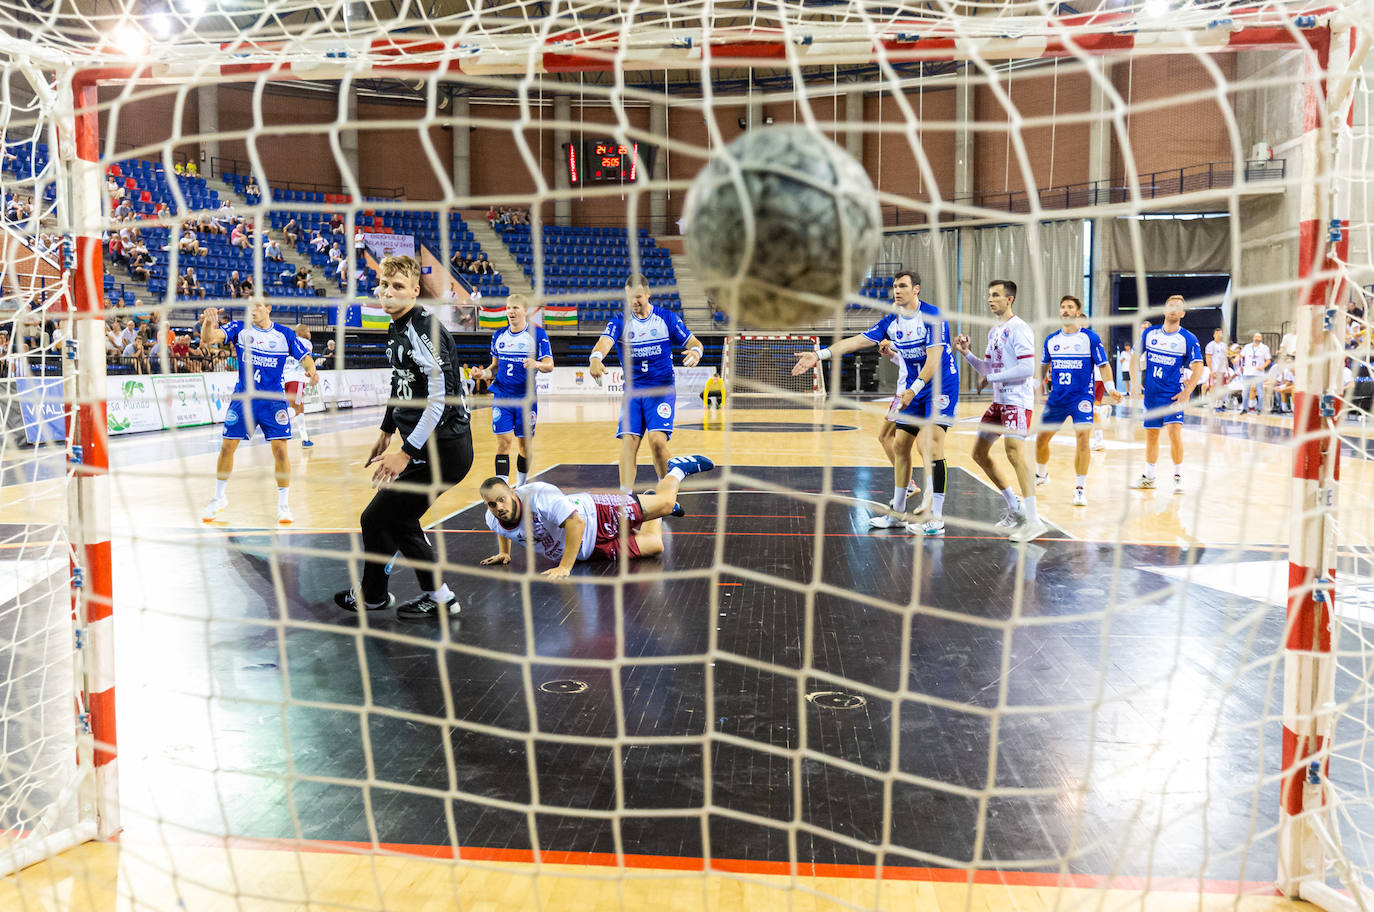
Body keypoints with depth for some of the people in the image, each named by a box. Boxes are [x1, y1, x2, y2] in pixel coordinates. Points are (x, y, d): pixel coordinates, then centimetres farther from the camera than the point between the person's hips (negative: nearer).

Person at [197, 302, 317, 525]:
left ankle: (283, 504, 6)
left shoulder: (285, 335, -1)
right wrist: (208, 322, -36)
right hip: (243, 397, 1)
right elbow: (208, 338, -14)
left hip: (273, 399, -1)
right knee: (227, 446, 3)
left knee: (280, 449, -8)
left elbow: (305, 358, 2)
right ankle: (219, 497, 25)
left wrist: (311, 370, -22)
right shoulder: (239, 329, -1)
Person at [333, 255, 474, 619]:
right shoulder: (397, 329, 11)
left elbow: (441, 395, -26)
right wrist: (387, 432, 31)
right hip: (430, 447, 10)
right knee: (399, 519, 18)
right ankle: (439, 597, 27)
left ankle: (372, 595, 23)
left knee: (377, 518, 0)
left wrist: (406, 451, -26)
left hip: (443, 449, -10)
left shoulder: (423, 328, -19)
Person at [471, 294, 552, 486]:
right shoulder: (499, 336, 9)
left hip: (526, 398, -2)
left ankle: (521, 486, 25)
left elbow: (549, 365, -8)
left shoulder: (537, 334, -4)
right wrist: (483, 374, -2)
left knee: (525, 443, 7)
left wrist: (537, 364, -29)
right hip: (502, 396, 2)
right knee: (503, 441, -6)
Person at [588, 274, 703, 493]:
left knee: (657, 439, -18)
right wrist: (596, 357, -41)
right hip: (632, 391, 2)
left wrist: (695, 352, -21)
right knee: (628, 440, -10)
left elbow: (694, 343, 5)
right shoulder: (620, 321, 2)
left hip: (662, 389, -2)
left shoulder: (667, 318, 2)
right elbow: (605, 341, -18)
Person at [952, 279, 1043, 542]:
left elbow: (1027, 368, -21)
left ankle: (1033, 520, -25)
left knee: (1014, 451, -24)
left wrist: (996, 377, -14)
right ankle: (1015, 508, 23)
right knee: (980, 453, 12)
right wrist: (966, 353, 6)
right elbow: (986, 368, 20)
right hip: (999, 400, 10)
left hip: (1017, 399, -10)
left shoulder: (1019, 329, -13)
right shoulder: (994, 331, 16)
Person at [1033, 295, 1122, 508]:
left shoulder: (1090, 337, -4)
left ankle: (1080, 488, -10)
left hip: (1082, 396, -4)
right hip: (1056, 397, 4)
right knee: (1041, 439, 7)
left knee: (1082, 437, -18)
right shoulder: (1051, 339, 8)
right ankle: (1041, 475, 34)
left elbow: (1103, 365, -4)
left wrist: (1110, 389, -17)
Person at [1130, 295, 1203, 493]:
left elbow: (1198, 369, -7)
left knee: (1174, 431, -17)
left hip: (1173, 394, -3)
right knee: (1151, 434, 11)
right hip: (1151, 393, 3)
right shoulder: (1150, 333, 5)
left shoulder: (1188, 339, -5)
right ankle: (1148, 477, 24)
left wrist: (1186, 393, -15)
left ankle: (1178, 476, -4)